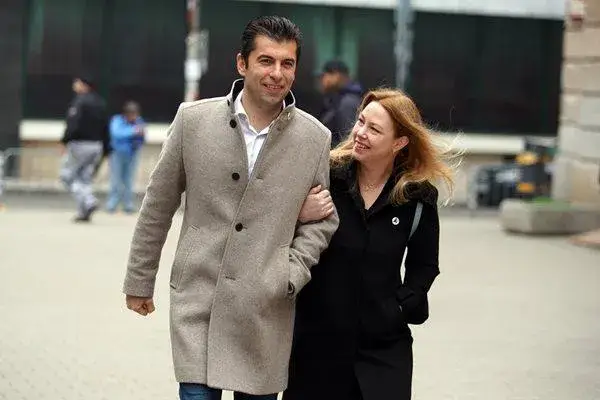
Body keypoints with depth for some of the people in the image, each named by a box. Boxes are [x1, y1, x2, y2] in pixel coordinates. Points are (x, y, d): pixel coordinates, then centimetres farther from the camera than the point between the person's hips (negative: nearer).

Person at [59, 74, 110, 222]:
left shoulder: (79, 102, -12)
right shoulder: (100, 103, 14)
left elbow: (73, 125, -22)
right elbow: (105, 128, 15)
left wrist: (65, 141, -14)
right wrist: (105, 148, 17)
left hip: (80, 144, -8)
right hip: (96, 146, 8)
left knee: (67, 174, 1)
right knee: (85, 178, 13)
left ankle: (88, 201, -16)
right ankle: (83, 212, 7)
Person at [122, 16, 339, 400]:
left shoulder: (316, 138, 0)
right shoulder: (193, 119, -1)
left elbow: (323, 218, 10)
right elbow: (159, 204, 7)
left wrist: (293, 274, -5)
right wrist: (140, 279, 10)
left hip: (268, 309, 1)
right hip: (198, 298, -1)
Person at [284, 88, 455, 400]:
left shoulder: (418, 196, 0)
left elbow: (424, 265, 15)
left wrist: (404, 305, 2)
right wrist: (298, 217, -17)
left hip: (384, 347, 1)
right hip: (316, 340, -1)